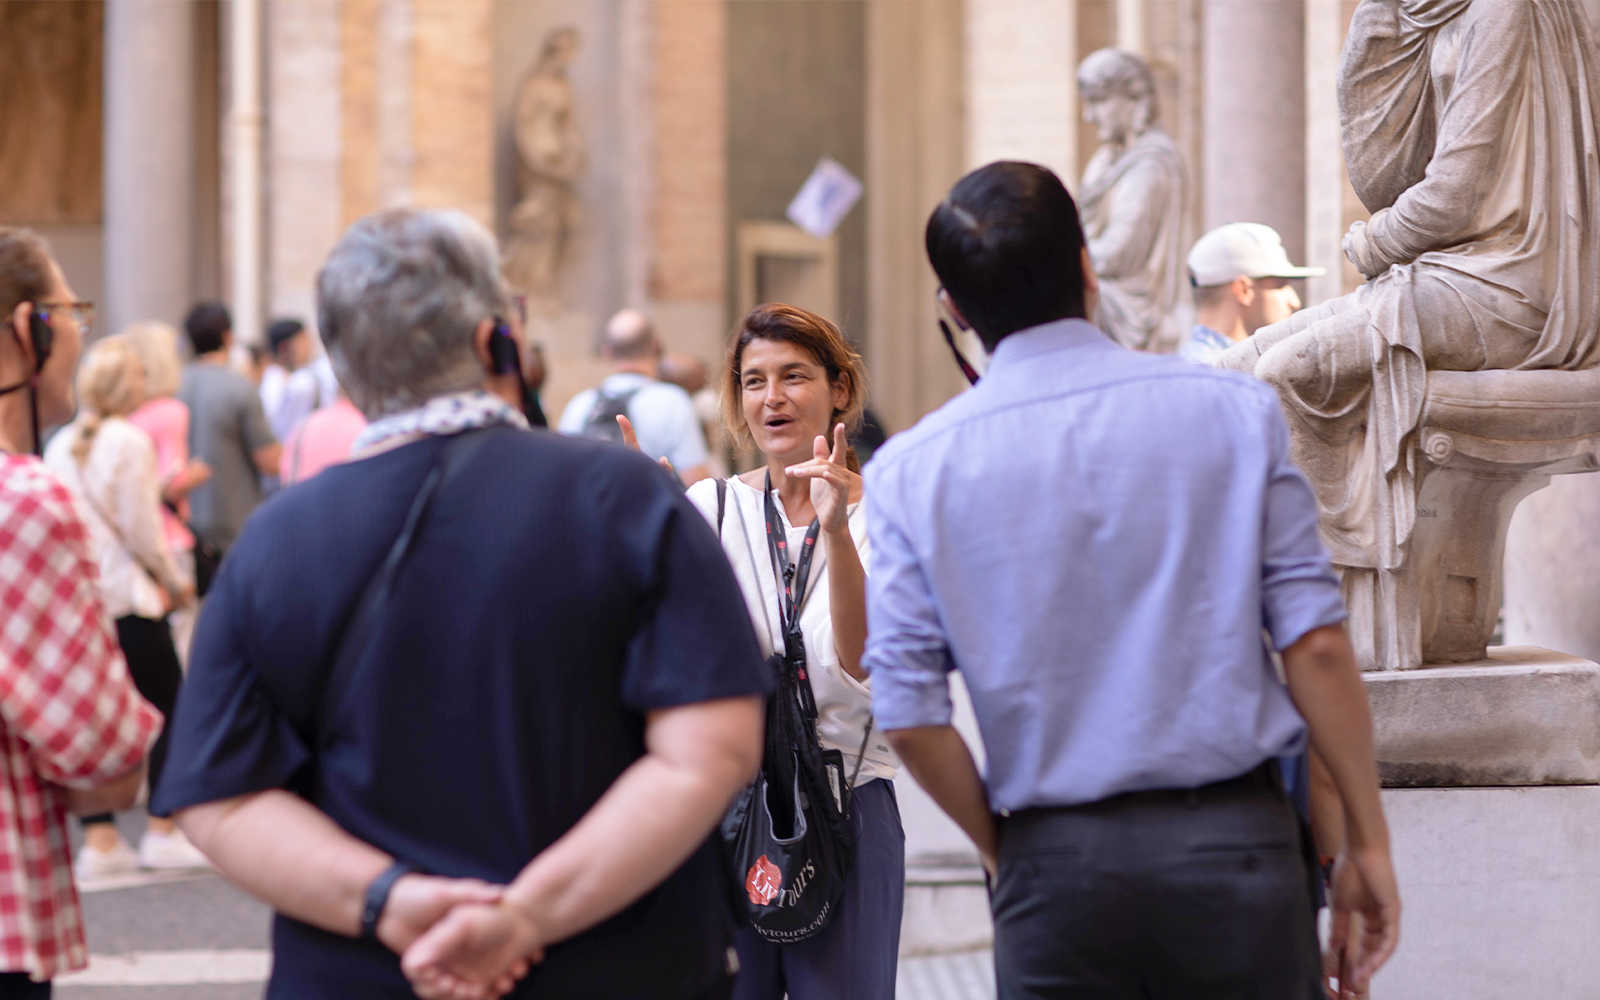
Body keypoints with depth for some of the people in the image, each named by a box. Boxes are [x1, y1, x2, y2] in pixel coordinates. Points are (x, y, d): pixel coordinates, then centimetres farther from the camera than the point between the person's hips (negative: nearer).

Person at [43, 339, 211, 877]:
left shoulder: (60, 444, 8)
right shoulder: (129, 440, -11)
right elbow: (140, 527, -12)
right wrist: (176, 581, 1)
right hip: (126, 599, -6)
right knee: (170, 709, 5)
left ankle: (99, 840, 5)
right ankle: (163, 832, 4)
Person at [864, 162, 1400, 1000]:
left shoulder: (912, 470, 0)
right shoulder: (1236, 411, -1)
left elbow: (909, 715, -3)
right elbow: (1316, 646, -4)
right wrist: (1367, 843, 3)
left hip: (1056, 861, 0)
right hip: (1236, 838, 0)